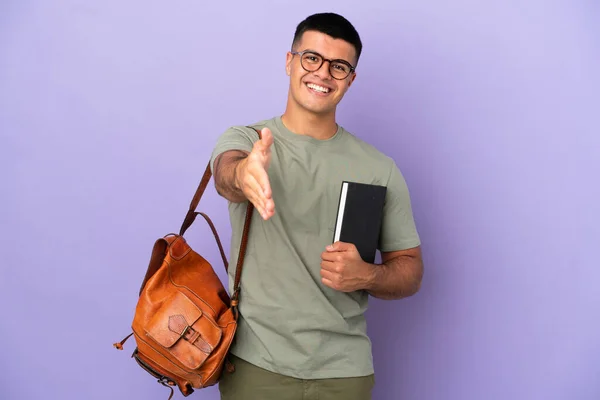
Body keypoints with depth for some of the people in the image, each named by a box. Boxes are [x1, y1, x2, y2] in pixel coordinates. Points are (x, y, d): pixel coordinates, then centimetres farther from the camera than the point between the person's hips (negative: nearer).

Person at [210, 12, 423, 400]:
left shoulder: (380, 169, 1)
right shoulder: (244, 140, -2)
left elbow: (411, 271, 6)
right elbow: (226, 173, -25)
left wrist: (367, 276, -16)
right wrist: (242, 174, -49)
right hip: (255, 365, -1)